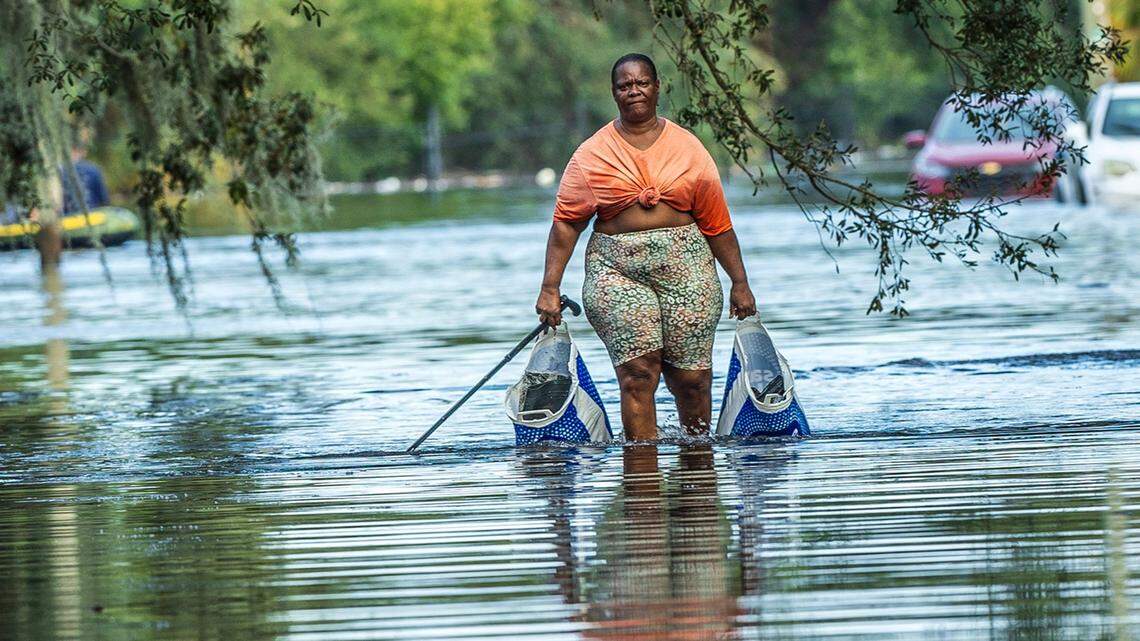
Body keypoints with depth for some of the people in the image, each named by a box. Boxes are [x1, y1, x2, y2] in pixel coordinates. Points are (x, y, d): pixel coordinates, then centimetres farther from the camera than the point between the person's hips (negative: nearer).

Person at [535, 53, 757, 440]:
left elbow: (716, 223, 11)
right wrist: (550, 288, -2)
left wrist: (740, 282, 10)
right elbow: (565, 223, 4)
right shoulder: (592, 155, 6)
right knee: (637, 374, -14)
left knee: (692, 379, -2)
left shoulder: (688, 148, 10)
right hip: (617, 272, -1)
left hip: (685, 267, 1)